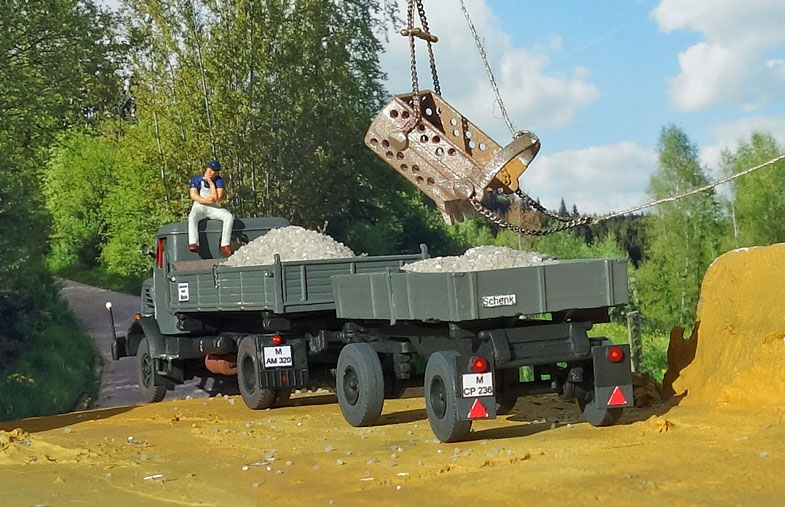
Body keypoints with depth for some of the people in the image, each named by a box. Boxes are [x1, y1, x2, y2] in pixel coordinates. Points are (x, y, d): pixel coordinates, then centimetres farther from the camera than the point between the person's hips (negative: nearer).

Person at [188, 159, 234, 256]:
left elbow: (217, 199, -13)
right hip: (199, 208, -2)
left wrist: (211, 182, -16)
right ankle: (193, 244, -48)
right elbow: (193, 195, -13)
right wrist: (207, 200, -24)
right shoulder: (196, 179, -2)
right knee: (192, 216, -36)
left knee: (229, 217, -24)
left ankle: (225, 245, -27)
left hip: (214, 209, 2)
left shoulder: (219, 181, -1)